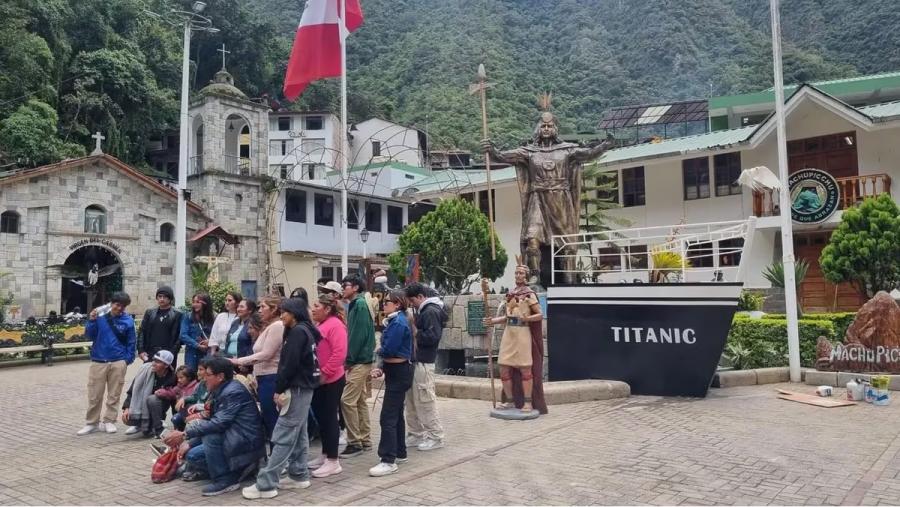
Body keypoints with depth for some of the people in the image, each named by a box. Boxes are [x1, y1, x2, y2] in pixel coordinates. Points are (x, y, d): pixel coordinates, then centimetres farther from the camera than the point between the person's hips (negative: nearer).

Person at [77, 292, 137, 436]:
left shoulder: (128, 320, -1)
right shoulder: (100, 316, -2)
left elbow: (131, 342, 4)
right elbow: (89, 335, 1)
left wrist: (128, 359, -2)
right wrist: (91, 321, -14)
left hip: (118, 363, 0)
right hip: (98, 361, 0)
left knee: (114, 395, 7)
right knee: (94, 395, 5)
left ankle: (109, 421, 18)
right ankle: (91, 423, 18)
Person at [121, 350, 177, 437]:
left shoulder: (171, 378, -17)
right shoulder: (146, 370, -14)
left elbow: (173, 399, -3)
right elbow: (132, 390, -10)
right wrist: (126, 408, -17)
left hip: (160, 405, -2)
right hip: (142, 405, 2)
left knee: (152, 399, -34)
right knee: (128, 418, -22)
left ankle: (159, 430, -16)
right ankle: (140, 424, 17)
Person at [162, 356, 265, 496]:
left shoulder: (233, 392, -20)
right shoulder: (219, 391, 8)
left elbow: (219, 423, -29)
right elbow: (211, 421, 10)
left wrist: (184, 434, -25)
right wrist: (188, 442, -2)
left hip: (247, 442, -10)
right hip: (232, 439, 10)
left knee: (210, 434, -28)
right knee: (191, 455, 6)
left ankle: (224, 479, -13)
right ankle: (238, 468, 9)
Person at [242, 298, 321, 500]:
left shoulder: (297, 332, -14)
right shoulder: (305, 330, 15)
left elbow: (290, 364, -20)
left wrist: (279, 389, -13)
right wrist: (282, 388, 11)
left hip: (297, 388, -10)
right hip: (303, 388, 10)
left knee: (283, 437, -9)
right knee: (298, 434, 14)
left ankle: (266, 484, -8)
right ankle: (299, 475, 20)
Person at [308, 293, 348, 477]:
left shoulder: (335, 325, -16)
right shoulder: (320, 325, 12)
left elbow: (339, 354, -24)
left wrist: (325, 374, -21)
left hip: (331, 381, -9)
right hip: (318, 381, 9)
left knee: (329, 418, -3)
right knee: (321, 417, 16)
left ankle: (333, 462, 6)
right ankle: (325, 455, 28)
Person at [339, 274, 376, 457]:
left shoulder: (360, 305, -13)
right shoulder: (356, 305, 16)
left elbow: (359, 335, -19)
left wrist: (349, 360, -15)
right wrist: (350, 359, 11)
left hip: (360, 361, -10)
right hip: (360, 360, 10)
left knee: (347, 400, -10)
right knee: (360, 401, 12)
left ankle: (355, 442, -3)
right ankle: (365, 440, 19)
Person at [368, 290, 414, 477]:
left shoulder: (398, 323, -18)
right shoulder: (395, 321, 14)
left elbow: (388, 349, -24)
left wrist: (378, 352, -1)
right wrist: (382, 367, -1)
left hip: (398, 373, -11)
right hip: (396, 371, 11)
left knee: (388, 417, -10)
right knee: (396, 414, 17)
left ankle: (389, 461, -7)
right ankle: (400, 453, 28)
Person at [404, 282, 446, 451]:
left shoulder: (431, 311, -14)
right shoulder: (423, 311, 17)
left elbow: (433, 336, -23)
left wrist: (415, 334, -15)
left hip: (424, 363, -10)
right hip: (416, 361, 10)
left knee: (425, 400, -4)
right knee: (412, 399, 14)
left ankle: (435, 437, 6)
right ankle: (416, 434, 23)